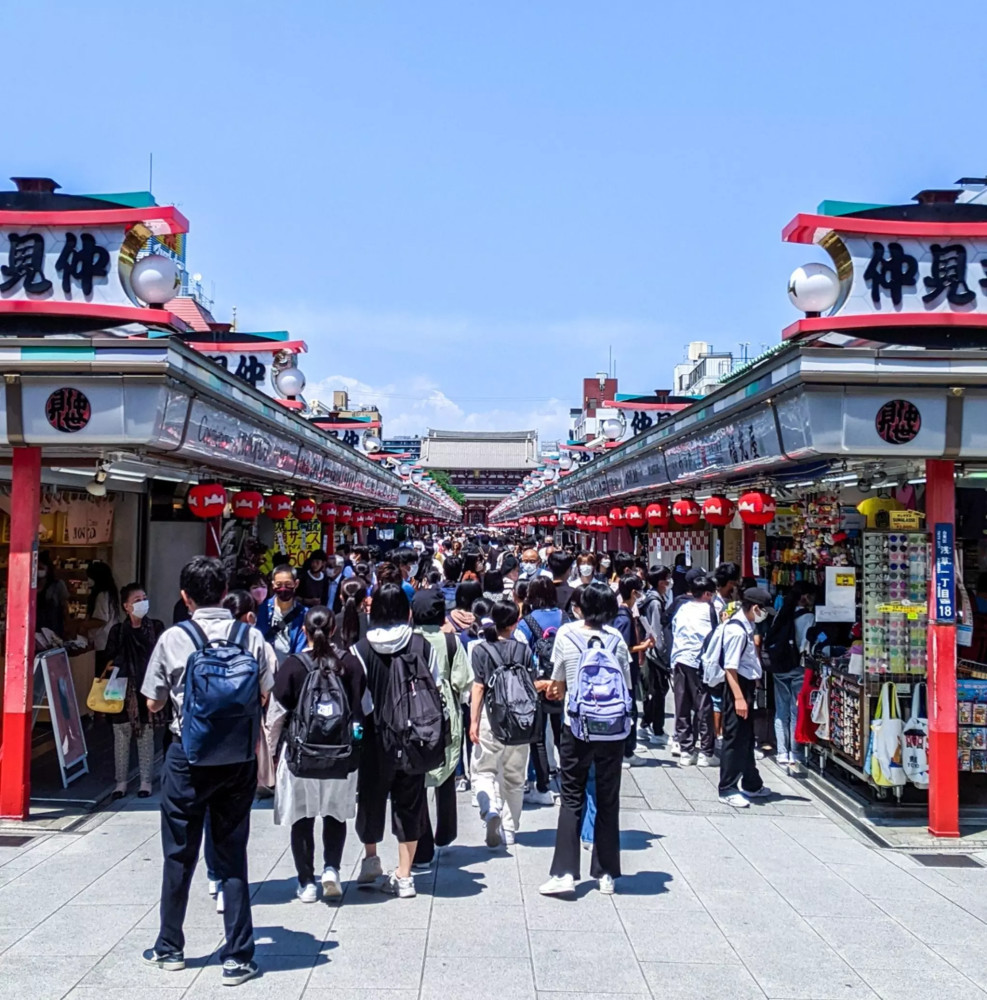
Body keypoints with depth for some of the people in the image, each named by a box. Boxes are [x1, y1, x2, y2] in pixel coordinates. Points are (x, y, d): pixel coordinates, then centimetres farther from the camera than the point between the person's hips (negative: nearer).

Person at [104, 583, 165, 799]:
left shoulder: (156, 628, 2)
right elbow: (110, 660, 7)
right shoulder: (118, 631, 3)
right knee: (121, 736, 4)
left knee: (146, 737, 4)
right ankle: (121, 782, 14)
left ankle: (146, 781, 14)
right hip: (123, 691, 1)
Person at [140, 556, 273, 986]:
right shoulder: (251, 637, -5)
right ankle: (238, 957, 11)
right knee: (233, 855, 9)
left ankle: (170, 948, 28)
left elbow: (153, 703, 0)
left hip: (188, 756, -1)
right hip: (239, 757, 1)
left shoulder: (173, 639, -8)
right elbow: (264, 697, 0)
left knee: (179, 855, 13)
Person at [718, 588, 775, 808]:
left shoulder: (747, 626, 8)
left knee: (747, 738, 20)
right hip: (737, 686, -10)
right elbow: (730, 667, -23)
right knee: (735, 738, -2)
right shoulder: (736, 630, -21)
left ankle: (751, 784, 33)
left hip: (747, 685, 10)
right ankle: (727, 789, 7)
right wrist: (738, 698, -25)